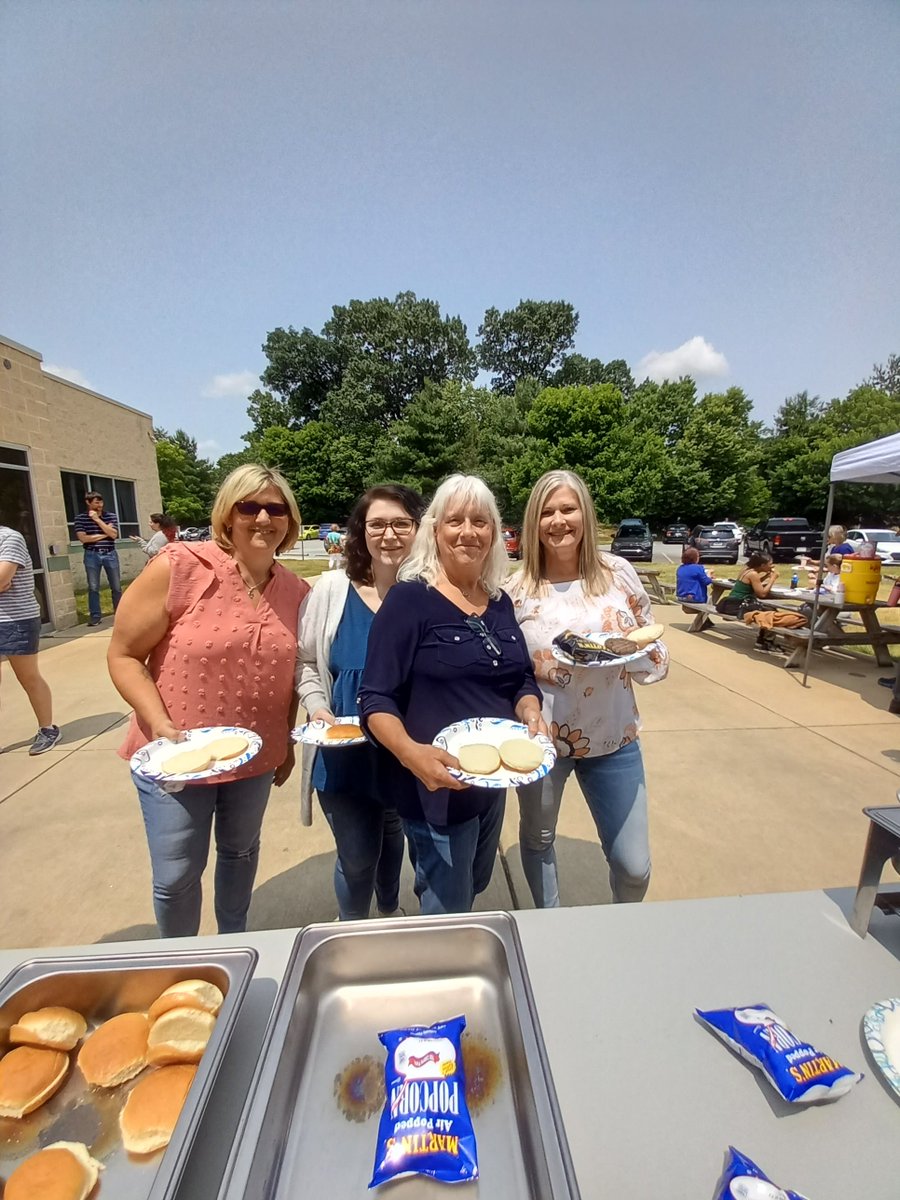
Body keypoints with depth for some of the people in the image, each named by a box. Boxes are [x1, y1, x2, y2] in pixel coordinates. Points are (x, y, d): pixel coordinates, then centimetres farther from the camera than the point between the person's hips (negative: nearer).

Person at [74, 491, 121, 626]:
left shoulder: (111, 516, 4)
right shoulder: (80, 518, 1)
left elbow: (113, 534, -9)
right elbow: (83, 538, -8)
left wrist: (97, 519, -11)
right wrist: (104, 534, -6)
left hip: (110, 554, 1)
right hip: (92, 555, -1)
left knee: (116, 586, 6)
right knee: (93, 588, 2)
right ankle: (95, 616, 10)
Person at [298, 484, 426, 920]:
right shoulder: (331, 590, -8)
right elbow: (306, 661, 4)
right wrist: (317, 707, -10)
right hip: (345, 758, 0)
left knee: (394, 847, 27)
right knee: (356, 859, 17)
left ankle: (390, 914, 60)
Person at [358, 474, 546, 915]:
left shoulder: (500, 602, 3)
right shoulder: (409, 598, -16)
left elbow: (523, 678, 10)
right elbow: (375, 699, -18)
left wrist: (530, 713, -10)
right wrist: (412, 753, -33)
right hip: (435, 786, -7)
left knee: (474, 889, 28)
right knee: (447, 915, 10)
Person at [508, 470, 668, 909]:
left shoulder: (618, 573, -6)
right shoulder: (518, 589, -9)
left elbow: (656, 655, -1)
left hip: (613, 739, 1)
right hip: (541, 737, 0)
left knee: (633, 866, 11)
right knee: (538, 839, 22)